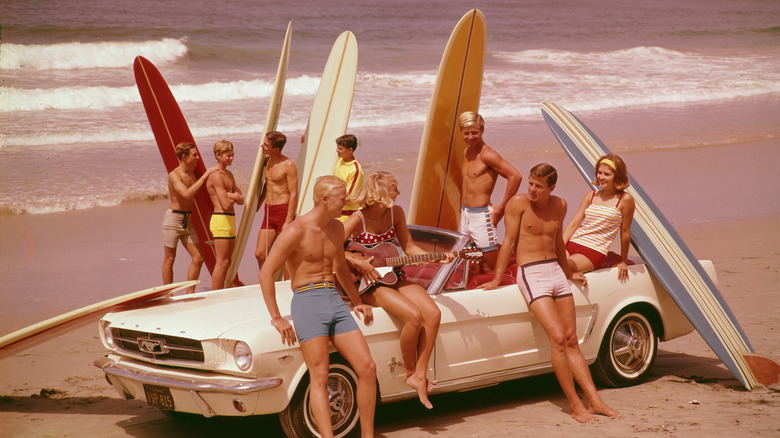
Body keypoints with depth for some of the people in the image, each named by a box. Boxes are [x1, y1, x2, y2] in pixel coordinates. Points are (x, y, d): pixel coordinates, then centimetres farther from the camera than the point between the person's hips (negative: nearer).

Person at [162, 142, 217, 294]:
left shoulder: (193, 172, 9)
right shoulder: (174, 175, -15)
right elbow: (187, 194, -29)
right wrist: (204, 177, -26)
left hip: (187, 221, 7)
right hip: (173, 219, -7)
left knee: (198, 258, 1)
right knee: (169, 259, 2)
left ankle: (189, 294, 10)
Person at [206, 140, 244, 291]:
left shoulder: (229, 174, 18)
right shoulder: (216, 176, -13)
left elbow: (241, 200, 13)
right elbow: (226, 204, -19)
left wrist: (231, 196, -8)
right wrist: (235, 196, 1)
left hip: (230, 220, 10)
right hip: (220, 220, -10)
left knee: (226, 262, 11)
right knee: (222, 262, -9)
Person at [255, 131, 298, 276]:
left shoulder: (288, 165, -12)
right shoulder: (267, 161, 11)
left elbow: (294, 194, -14)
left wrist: (288, 221, -18)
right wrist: (258, 204, 33)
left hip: (284, 211, -7)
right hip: (268, 212, 8)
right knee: (260, 254, 4)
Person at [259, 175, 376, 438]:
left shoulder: (336, 228, 13)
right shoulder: (297, 231, -11)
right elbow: (266, 273, -11)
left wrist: (357, 302, 29)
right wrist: (276, 319, -13)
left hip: (336, 302, 7)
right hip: (308, 301, -7)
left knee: (368, 368, -2)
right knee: (320, 378, -14)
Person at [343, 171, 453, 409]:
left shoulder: (395, 213, 5)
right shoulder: (359, 219, -13)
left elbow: (409, 248, 11)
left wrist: (437, 258, -1)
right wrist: (358, 262, -25)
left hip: (395, 277, 6)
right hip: (370, 285, -6)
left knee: (433, 313, -17)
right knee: (414, 315, -28)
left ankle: (420, 375, -11)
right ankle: (410, 372, -7)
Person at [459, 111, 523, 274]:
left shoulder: (487, 154, -15)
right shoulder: (467, 151, 11)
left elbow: (515, 176, -23)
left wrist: (501, 207, -17)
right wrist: (462, 207, 16)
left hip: (481, 216, -8)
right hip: (465, 215, 8)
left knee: (490, 270, -4)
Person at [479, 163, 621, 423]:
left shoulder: (559, 206, 8)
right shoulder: (519, 203, -7)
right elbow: (509, 241, -6)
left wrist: (569, 273, 31)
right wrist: (496, 279, -7)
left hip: (556, 271, 6)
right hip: (531, 274, -5)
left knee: (571, 340, 5)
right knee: (557, 338, -16)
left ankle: (595, 401, 6)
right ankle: (575, 405, -10)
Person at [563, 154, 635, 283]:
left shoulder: (625, 199, -2)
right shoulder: (590, 196, 14)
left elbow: (625, 232, 4)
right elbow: (573, 224, 9)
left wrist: (623, 262, 10)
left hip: (594, 252, -7)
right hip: (572, 243, 7)